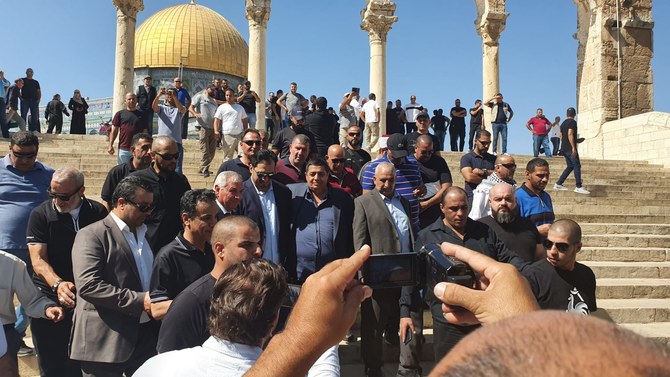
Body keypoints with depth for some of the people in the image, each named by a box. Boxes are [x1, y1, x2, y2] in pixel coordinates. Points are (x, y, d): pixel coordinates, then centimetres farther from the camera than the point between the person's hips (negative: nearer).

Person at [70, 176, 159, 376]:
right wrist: (139, 300, -21)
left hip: (145, 337, 6)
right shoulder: (92, 235, -8)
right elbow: (88, 285, -20)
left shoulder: (145, 234, 16)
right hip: (104, 342, -6)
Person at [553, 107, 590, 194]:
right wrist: (573, 147, -23)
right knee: (577, 166, -7)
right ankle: (578, 187, -10)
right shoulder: (572, 122, -9)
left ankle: (558, 184, 10)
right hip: (570, 148, -9)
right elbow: (570, 134, -20)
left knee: (570, 166, 14)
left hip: (564, 148, 9)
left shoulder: (563, 123, 17)